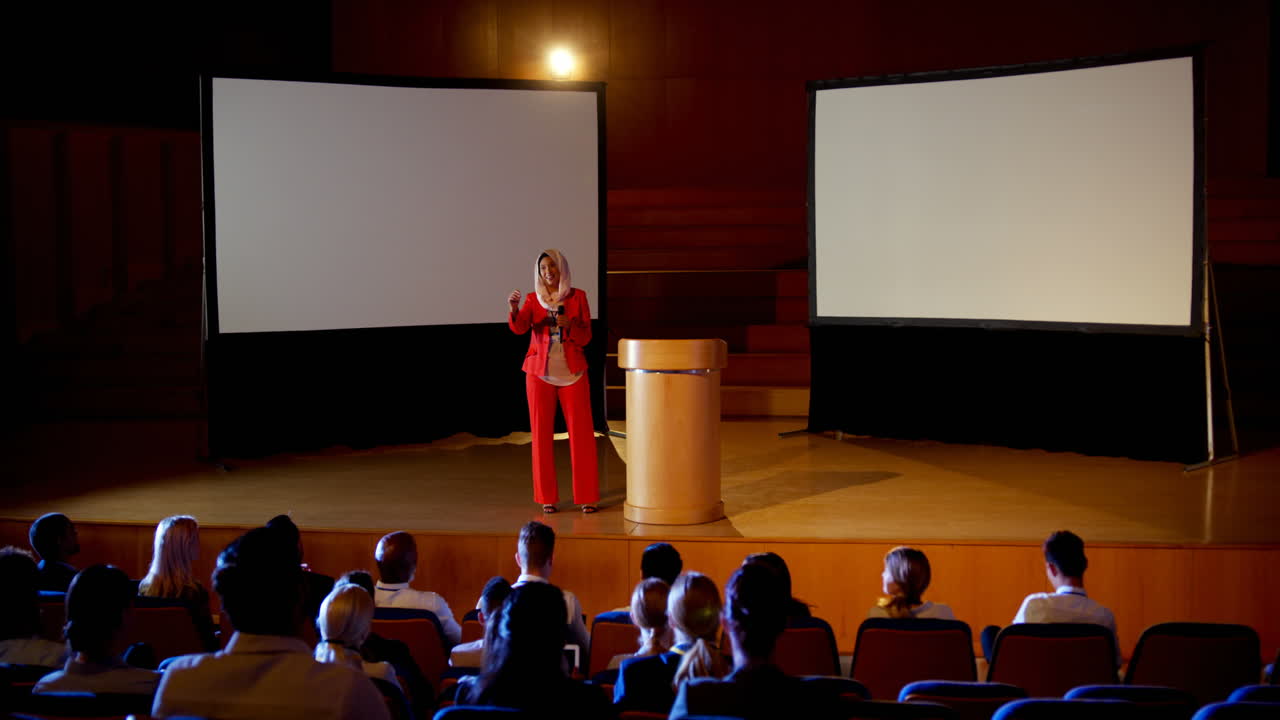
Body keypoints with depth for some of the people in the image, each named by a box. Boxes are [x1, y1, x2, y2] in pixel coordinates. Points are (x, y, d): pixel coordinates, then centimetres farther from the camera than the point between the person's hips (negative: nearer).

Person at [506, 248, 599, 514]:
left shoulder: (577, 297, 3)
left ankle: (586, 496, 4)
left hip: (572, 373, 0)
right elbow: (518, 328, -14)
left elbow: (586, 337, 3)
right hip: (540, 373, 0)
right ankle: (547, 497, 7)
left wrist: (569, 325, -17)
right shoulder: (533, 300, 4)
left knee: (581, 433, -2)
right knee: (542, 434, 1)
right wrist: (513, 309, -34)